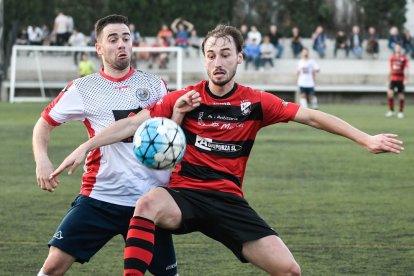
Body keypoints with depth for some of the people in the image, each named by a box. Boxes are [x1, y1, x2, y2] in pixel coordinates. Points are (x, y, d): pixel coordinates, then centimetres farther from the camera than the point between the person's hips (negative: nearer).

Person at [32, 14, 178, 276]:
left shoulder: (154, 85, 7)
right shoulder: (82, 89, 2)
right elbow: (44, 124, 10)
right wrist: (42, 159, -9)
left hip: (149, 199, 2)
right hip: (99, 198, -1)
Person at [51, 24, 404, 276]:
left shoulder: (255, 103, 1)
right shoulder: (183, 99, -1)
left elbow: (312, 117, 1)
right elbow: (132, 123, -5)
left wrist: (366, 139, -4)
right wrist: (85, 147, -16)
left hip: (228, 200, 2)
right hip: (184, 195, -2)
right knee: (148, 203, -38)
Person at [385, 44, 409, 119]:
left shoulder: (404, 58, -3)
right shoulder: (392, 58, 11)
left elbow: (406, 70, -8)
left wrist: (406, 79, -18)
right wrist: (389, 80, 19)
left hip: (401, 80, -3)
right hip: (393, 79, 3)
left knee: (401, 95, 2)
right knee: (390, 93, -13)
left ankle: (401, 112, 14)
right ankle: (391, 110, -3)